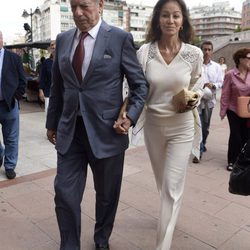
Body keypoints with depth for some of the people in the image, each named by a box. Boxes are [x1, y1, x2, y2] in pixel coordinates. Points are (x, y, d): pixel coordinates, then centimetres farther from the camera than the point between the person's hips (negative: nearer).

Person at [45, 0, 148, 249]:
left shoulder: (120, 38, -5)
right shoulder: (63, 39, 8)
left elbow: (140, 84, -1)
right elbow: (57, 86, 14)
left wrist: (131, 115, -14)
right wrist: (52, 123, 16)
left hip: (106, 130, -3)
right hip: (69, 130, 3)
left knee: (106, 195, 14)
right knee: (65, 193, 4)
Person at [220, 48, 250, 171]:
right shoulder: (230, 75, -10)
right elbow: (225, 95, -8)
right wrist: (223, 111, -7)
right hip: (234, 111, -3)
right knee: (235, 136, 3)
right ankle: (232, 161, 19)